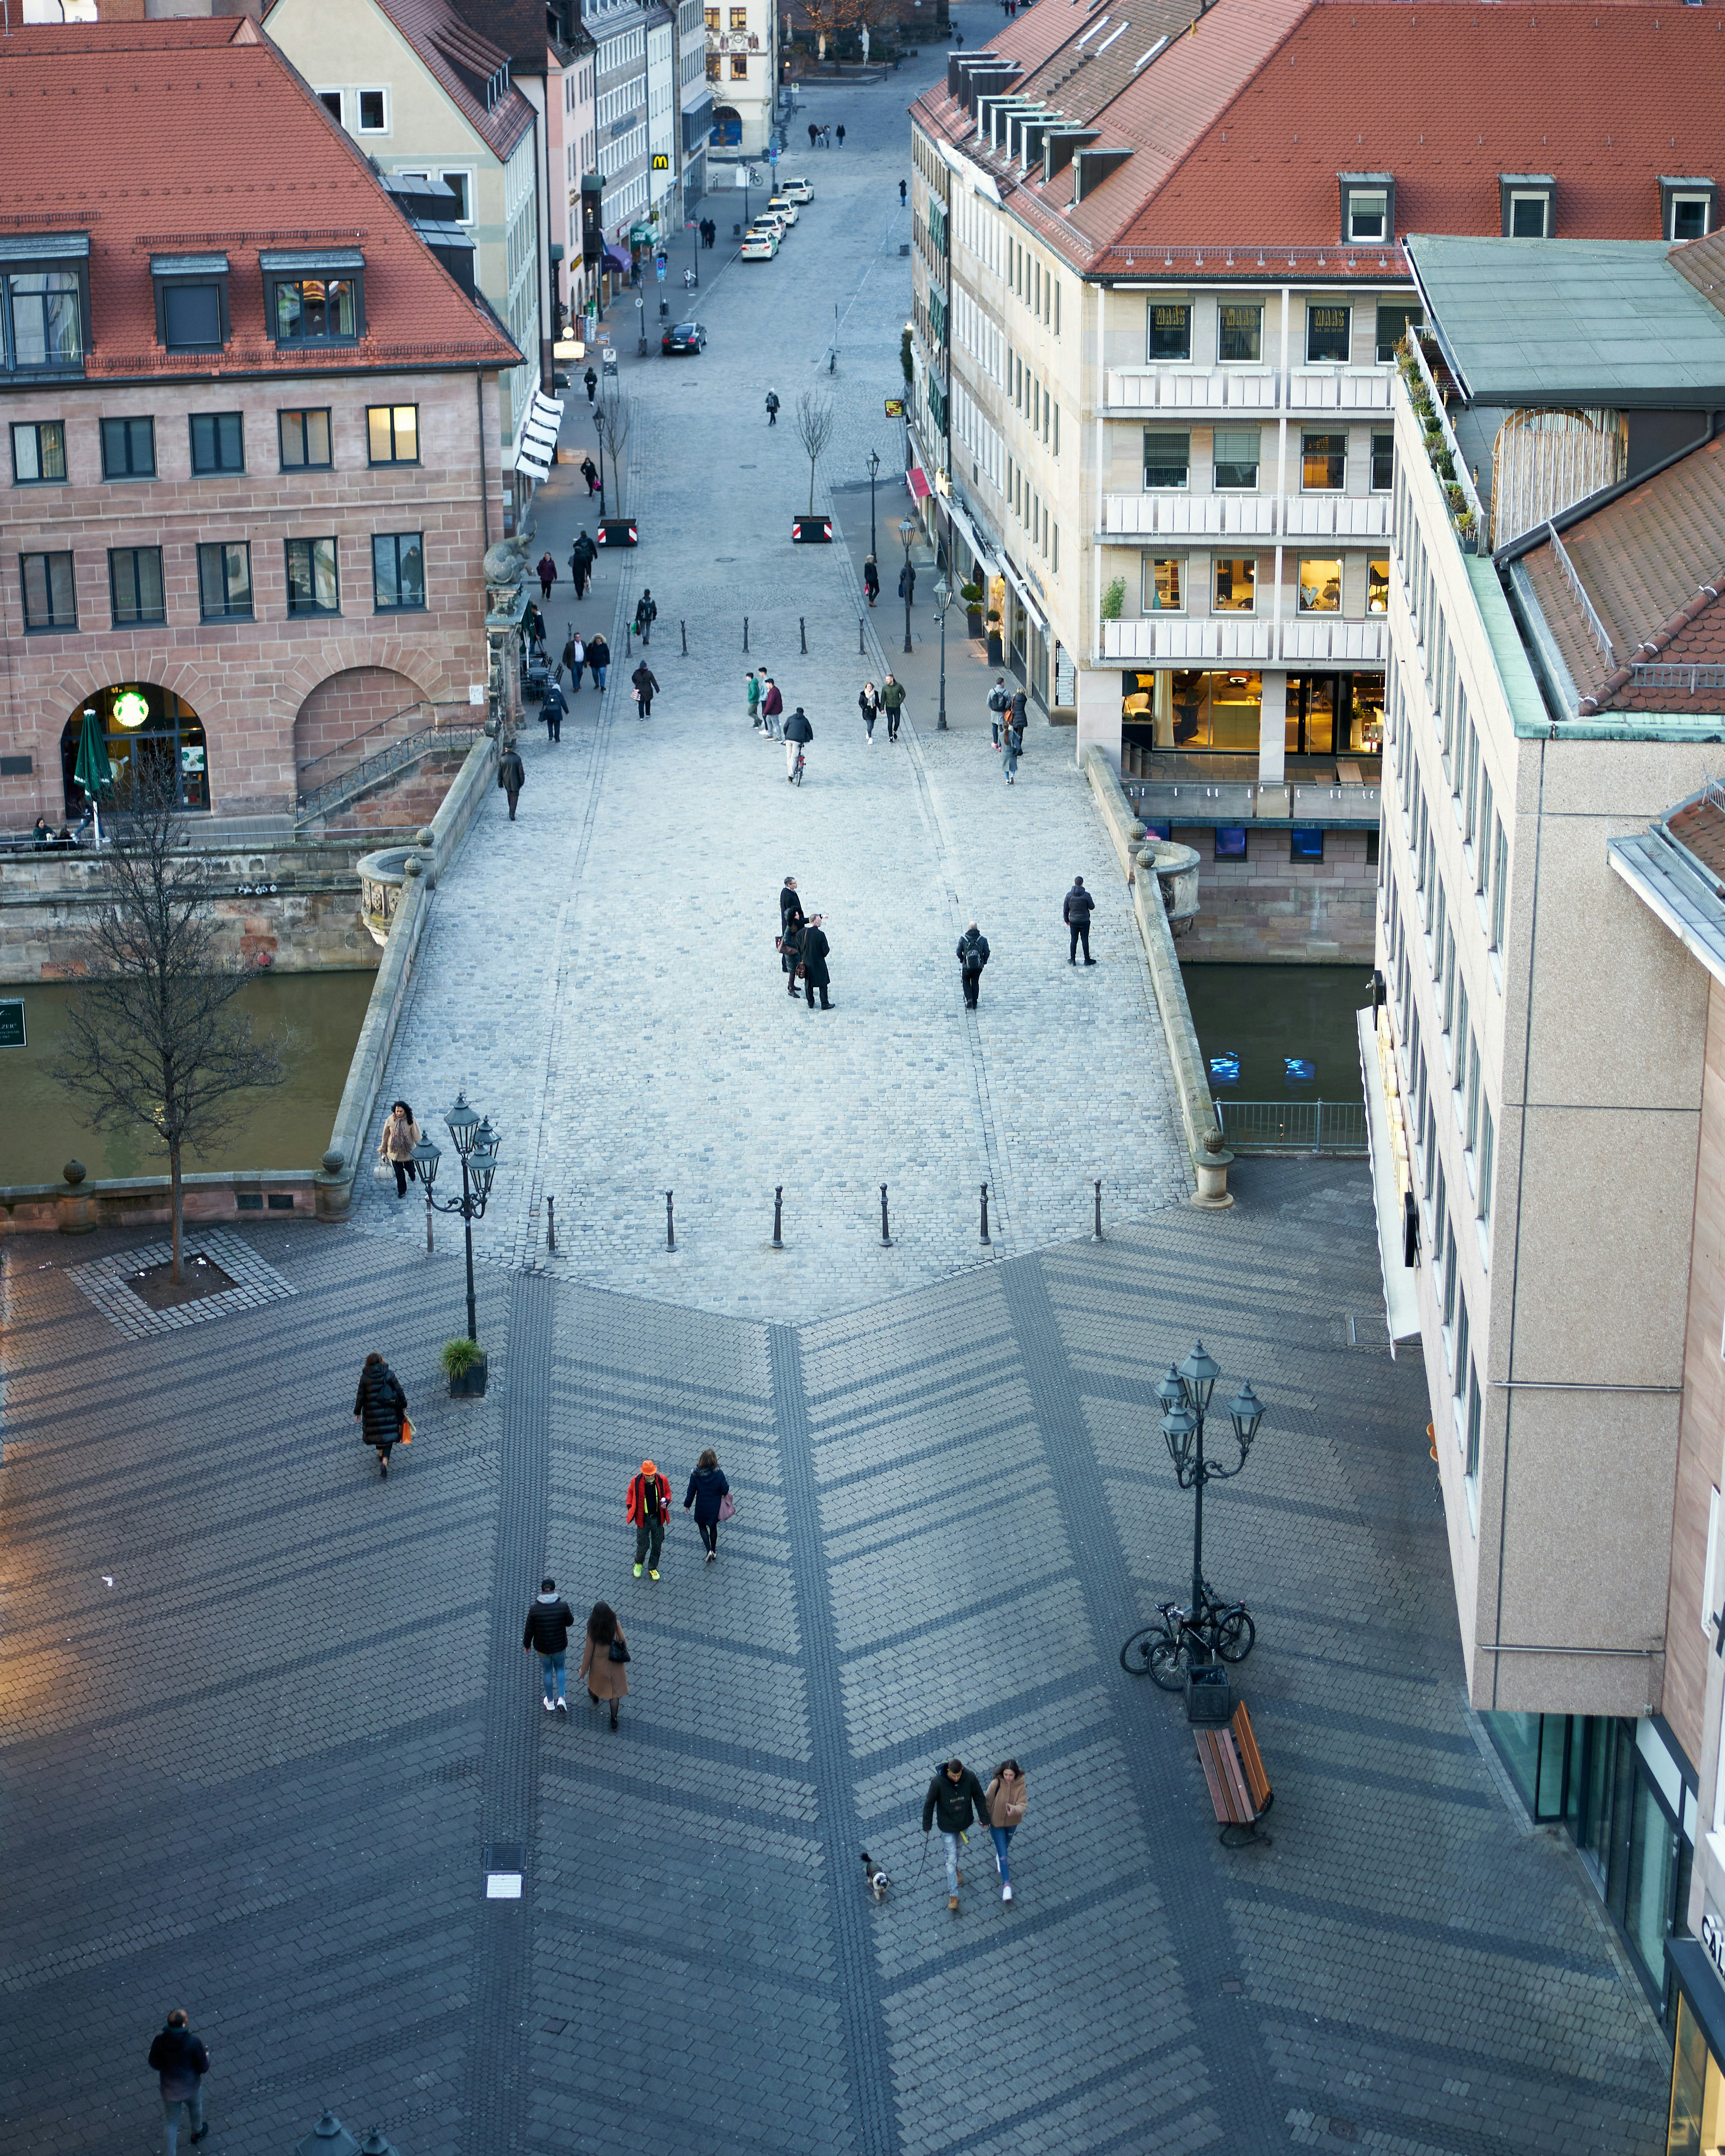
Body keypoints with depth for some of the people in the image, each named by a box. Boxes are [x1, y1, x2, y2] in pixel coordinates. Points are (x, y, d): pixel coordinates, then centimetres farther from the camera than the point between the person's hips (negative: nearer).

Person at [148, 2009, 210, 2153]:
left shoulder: (160, 2042, -21)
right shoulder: (193, 2043, -28)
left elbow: (154, 2067, -6)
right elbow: (203, 2068, -17)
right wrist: (207, 2057, 5)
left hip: (170, 2091, 1)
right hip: (191, 2087, 0)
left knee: (170, 2123, 17)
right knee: (195, 2108, 32)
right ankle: (197, 2133, 58)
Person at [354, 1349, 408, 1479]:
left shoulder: (365, 1377, -11)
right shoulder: (389, 1375, -12)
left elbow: (361, 1397, -5)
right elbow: (399, 1391, -6)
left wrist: (357, 1412, 6)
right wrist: (404, 1405, 9)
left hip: (372, 1412, 1)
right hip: (388, 1410, -1)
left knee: (377, 1432, 25)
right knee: (388, 1434, 7)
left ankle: (381, 1455, 46)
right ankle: (384, 1462, -8)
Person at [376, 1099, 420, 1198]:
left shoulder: (411, 1120, -18)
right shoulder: (391, 1120, -14)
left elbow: (416, 1135, -12)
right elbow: (386, 1135, -3)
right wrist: (383, 1149, 5)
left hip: (408, 1150, 0)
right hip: (395, 1150, 0)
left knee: (409, 1167, 21)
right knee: (399, 1171, 11)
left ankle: (412, 1175, 58)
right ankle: (402, 1190, 31)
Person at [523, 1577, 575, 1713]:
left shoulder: (534, 1609, -18)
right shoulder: (563, 1606, -19)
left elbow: (529, 1629, -9)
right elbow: (570, 1622, -2)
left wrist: (527, 1644, 8)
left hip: (543, 1647, 0)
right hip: (560, 1646, 0)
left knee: (547, 1672, 20)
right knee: (560, 1669, 23)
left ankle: (550, 1702, 33)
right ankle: (561, 1698, 9)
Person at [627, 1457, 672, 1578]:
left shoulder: (662, 1480, -13)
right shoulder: (636, 1481, -14)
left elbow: (668, 1492, 4)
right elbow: (631, 1493, 5)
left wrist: (666, 1502, -15)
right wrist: (630, 1508, -1)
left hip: (658, 1518, 1)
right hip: (643, 1518, -1)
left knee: (657, 1545, 11)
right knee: (643, 1544, 6)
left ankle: (653, 1568, 30)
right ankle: (639, 1564, 36)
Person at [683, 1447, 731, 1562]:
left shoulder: (696, 1474, -21)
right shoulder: (719, 1474, -23)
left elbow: (691, 1491, -11)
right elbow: (725, 1490, -15)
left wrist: (687, 1505, 4)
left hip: (701, 1507, -1)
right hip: (715, 1507, 1)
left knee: (702, 1526, 21)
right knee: (713, 1527, 24)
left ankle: (709, 1551, 7)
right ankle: (714, 1551, 38)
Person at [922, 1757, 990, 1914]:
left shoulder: (970, 1778, -22)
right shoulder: (938, 1782, -28)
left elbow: (979, 1798, -6)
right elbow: (929, 1804, -14)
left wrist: (984, 1817, 1)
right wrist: (927, 1825, -5)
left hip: (965, 1823, 3)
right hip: (947, 1826, -3)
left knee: (957, 1848, 27)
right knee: (951, 1858, 0)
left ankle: (955, 1868, 58)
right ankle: (953, 1895, 7)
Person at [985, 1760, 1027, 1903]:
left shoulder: (1020, 1785, -22)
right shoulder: (996, 1784, -28)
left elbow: (1022, 1805, -22)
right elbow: (987, 1802, -13)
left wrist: (1014, 1809, -44)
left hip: (1012, 1822, 3)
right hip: (997, 1823, -3)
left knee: (1005, 1846, 31)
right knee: (1003, 1855, -2)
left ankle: (999, 1857, 64)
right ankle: (1007, 1885, 9)